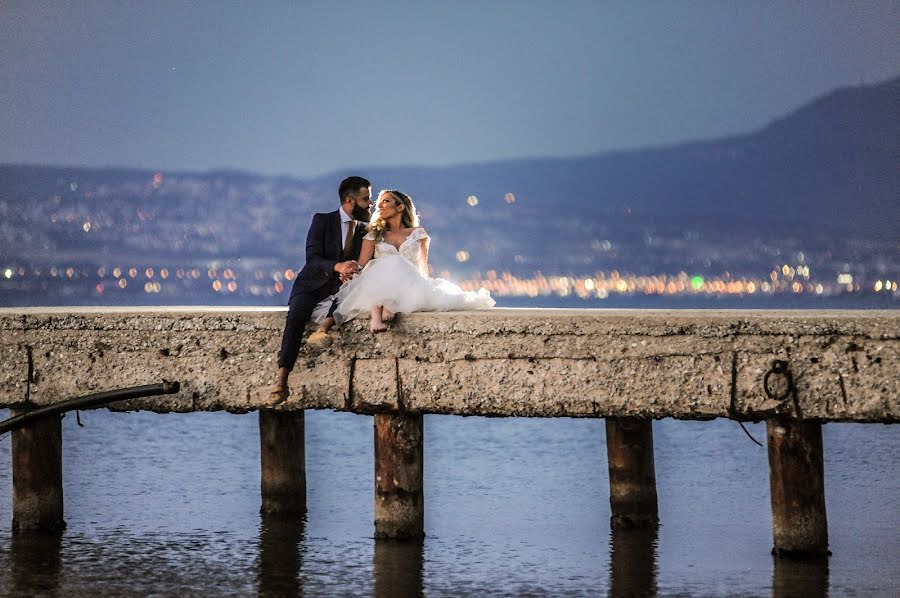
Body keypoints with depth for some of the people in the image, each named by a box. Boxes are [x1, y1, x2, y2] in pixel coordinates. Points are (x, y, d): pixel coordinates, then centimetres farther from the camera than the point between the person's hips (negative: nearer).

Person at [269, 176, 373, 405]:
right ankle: (281, 379, -40)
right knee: (297, 315, -32)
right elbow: (312, 259, -12)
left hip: (338, 291, 5)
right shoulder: (322, 221, -2)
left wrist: (351, 273, -19)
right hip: (311, 286, -5)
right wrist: (337, 266, -32)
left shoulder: (365, 231, 10)